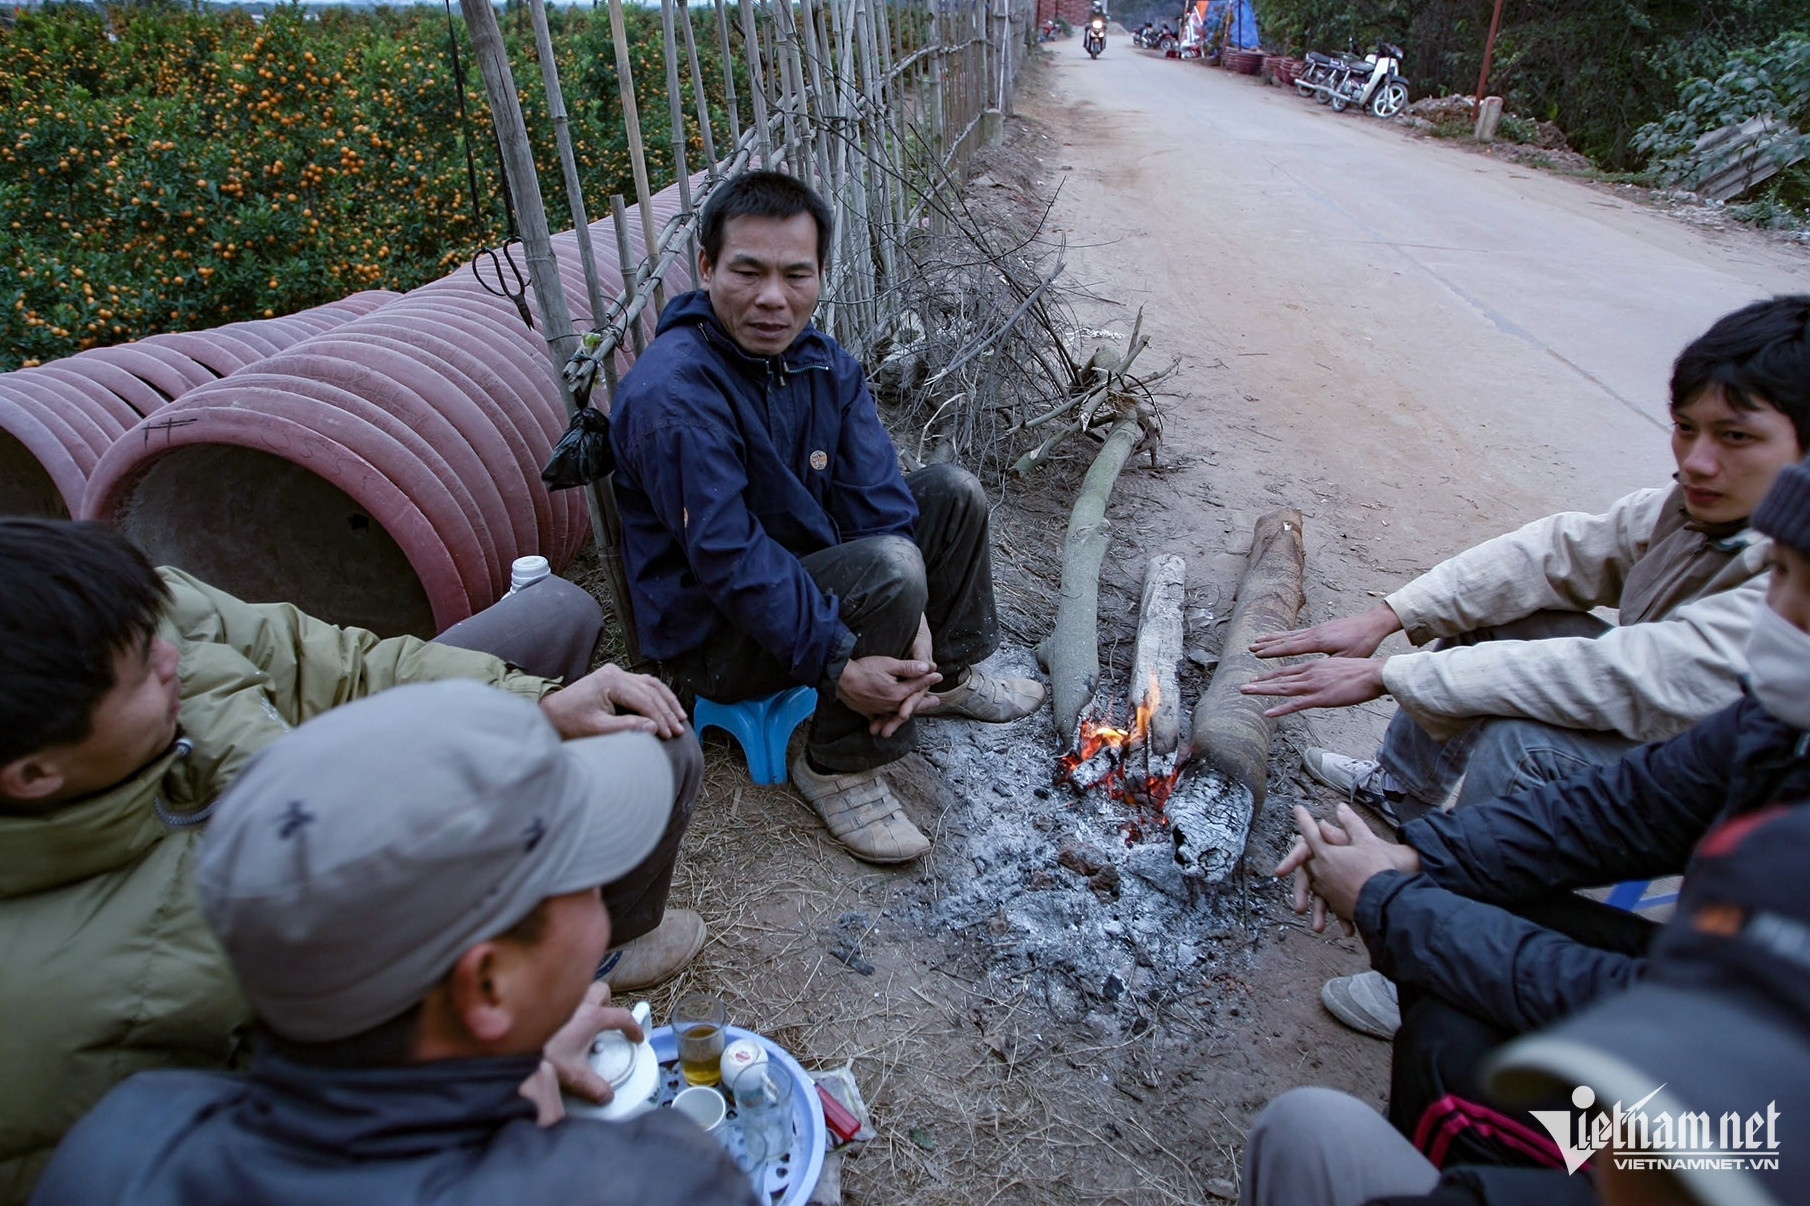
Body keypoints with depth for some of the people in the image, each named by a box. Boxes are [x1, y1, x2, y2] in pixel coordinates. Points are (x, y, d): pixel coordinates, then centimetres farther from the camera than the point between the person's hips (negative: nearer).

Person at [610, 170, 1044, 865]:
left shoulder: (825, 364, -3)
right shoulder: (673, 394, -28)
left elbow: (876, 496, -9)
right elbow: (730, 558, -31)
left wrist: (914, 631, -20)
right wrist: (836, 665, -32)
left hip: (808, 563, 8)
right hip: (713, 631, -8)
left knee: (953, 493, 6)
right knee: (888, 568, -31)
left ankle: (948, 676, 21)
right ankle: (837, 766, -10)